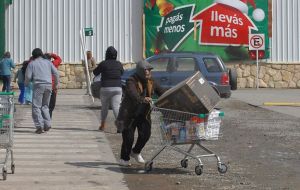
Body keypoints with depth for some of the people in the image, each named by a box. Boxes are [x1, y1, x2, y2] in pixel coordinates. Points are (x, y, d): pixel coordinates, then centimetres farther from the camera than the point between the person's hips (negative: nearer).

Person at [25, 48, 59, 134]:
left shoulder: (32, 63, 5)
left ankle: (39, 126, -12)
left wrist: (26, 84, 18)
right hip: (49, 85, 4)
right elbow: (55, 73, 9)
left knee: (36, 106, -1)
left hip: (38, 85, -4)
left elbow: (28, 76, -2)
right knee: (45, 105, 16)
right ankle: (47, 124, 5)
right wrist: (56, 84, 21)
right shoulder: (48, 62, 14)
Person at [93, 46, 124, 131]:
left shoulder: (103, 64, -7)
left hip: (105, 88, -1)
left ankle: (102, 125, 28)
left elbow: (95, 73, 7)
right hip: (117, 88, 1)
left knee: (104, 107, 15)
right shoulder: (119, 64, 3)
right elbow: (122, 72, 23)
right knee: (116, 107, -4)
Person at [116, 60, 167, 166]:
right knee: (128, 137, -5)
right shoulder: (131, 82, -16)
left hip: (143, 114, 5)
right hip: (129, 115, -5)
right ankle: (124, 158, 16)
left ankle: (135, 152, 23)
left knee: (145, 134, -5)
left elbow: (162, 92, 1)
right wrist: (142, 99, -54)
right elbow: (133, 94, -35)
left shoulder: (151, 82, 5)